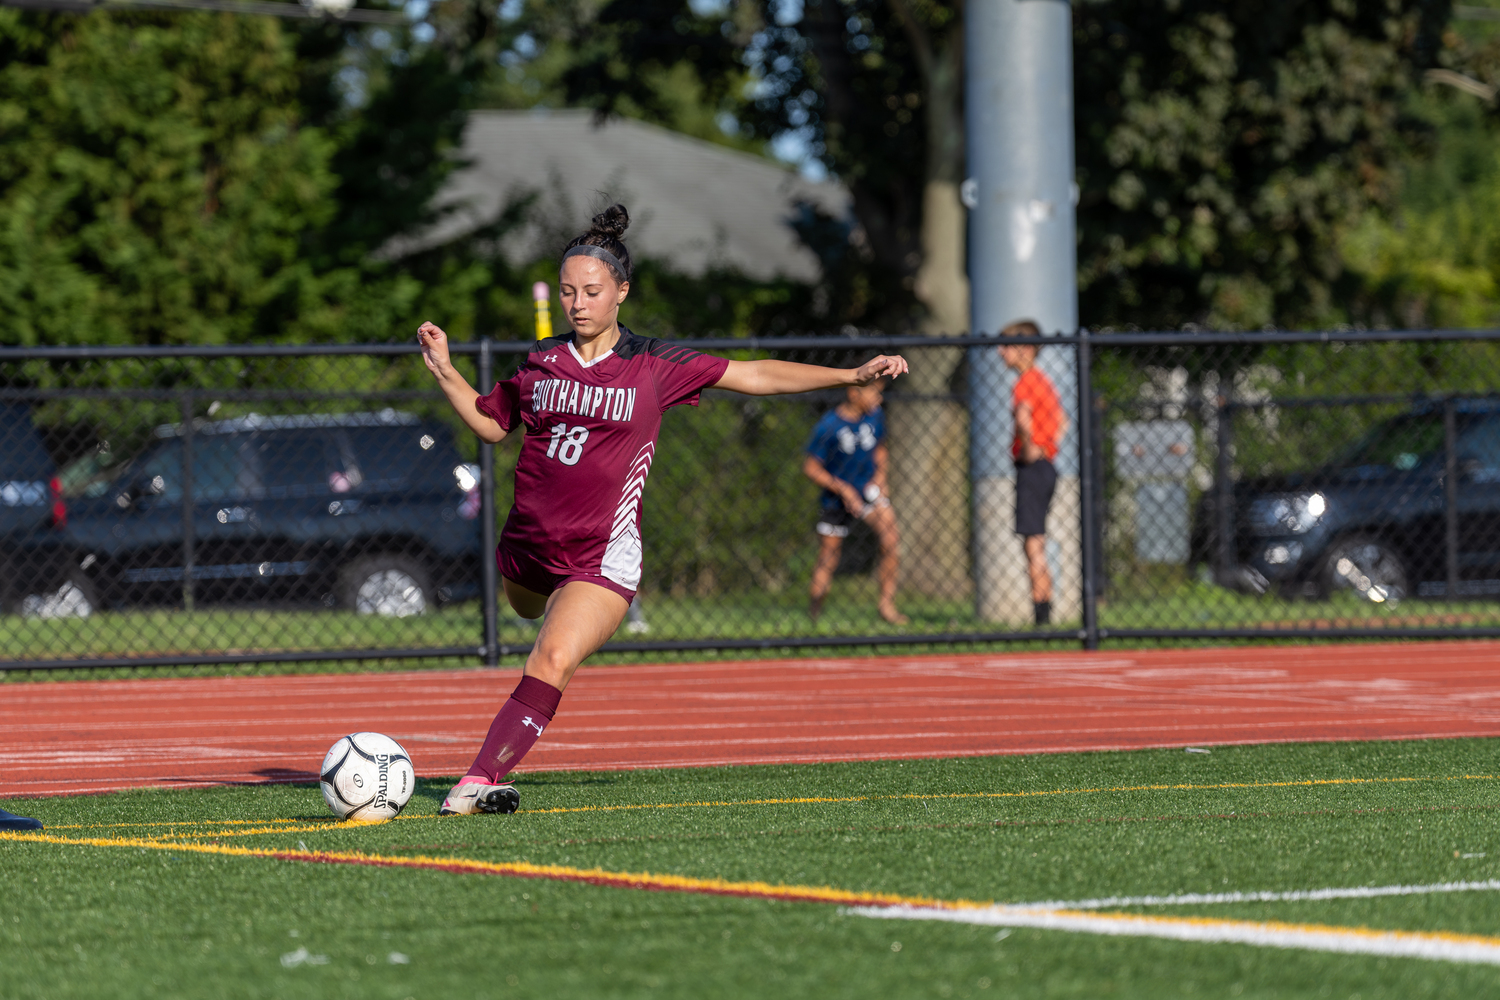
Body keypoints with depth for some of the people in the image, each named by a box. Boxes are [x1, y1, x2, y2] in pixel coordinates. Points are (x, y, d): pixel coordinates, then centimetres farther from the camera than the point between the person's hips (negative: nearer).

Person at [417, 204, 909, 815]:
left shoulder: (654, 365, -2)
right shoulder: (541, 362, 6)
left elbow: (756, 376, 3)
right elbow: (491, 423, 22)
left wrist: (852, 376, -1)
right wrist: (445, 373, 8)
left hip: (601, 553, -5)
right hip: (528, 545, 5)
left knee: (552, 662, -22)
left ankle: (480, 780, -26)